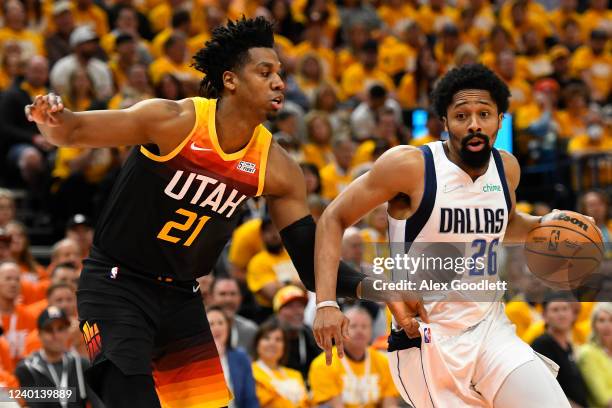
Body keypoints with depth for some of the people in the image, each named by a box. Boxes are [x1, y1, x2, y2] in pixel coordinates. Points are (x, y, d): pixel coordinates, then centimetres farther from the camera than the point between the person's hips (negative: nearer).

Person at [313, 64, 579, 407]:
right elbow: (334, 220, -6)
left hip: (492, 330, 5)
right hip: (428, 339, -5)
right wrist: (327, 304, -17)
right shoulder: (410, 166, -13)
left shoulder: (507, 167, 4)